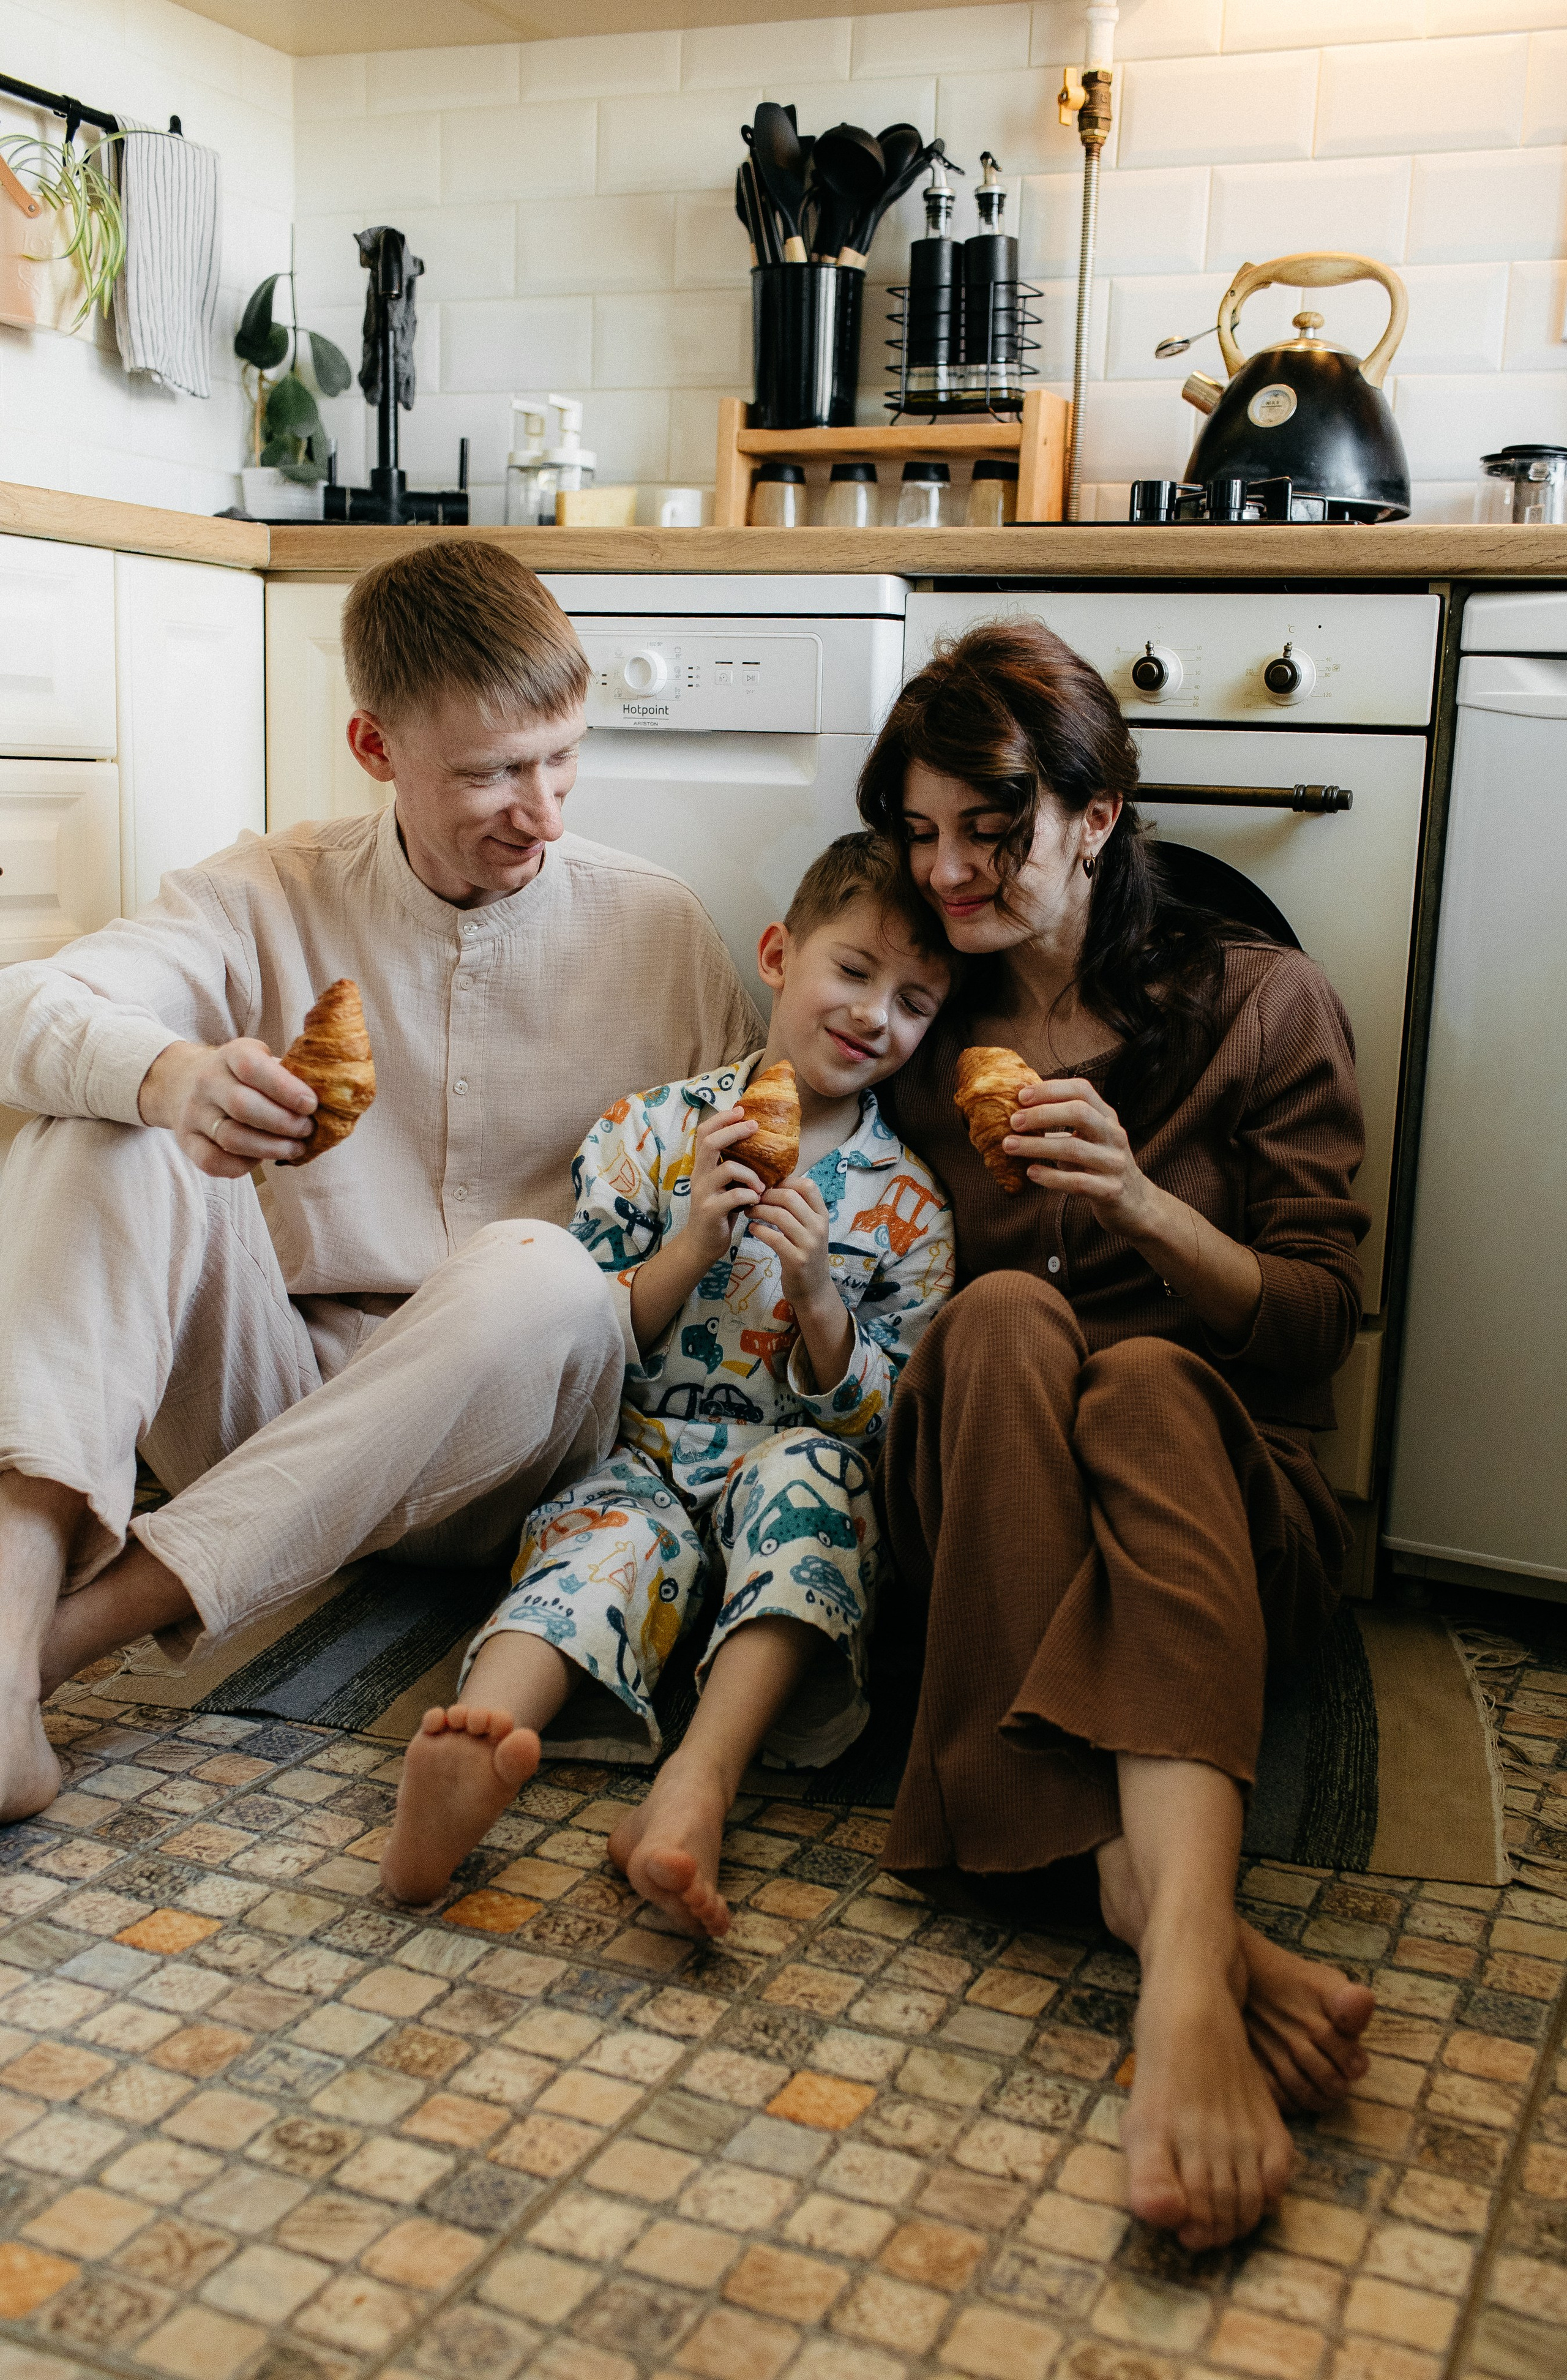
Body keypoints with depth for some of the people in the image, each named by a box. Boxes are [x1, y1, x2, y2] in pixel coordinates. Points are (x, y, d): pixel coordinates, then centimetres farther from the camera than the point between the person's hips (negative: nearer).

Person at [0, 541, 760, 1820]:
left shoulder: (656, 924, 2)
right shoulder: (277, 893, 3)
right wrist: (166, 1072, -35)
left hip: (502, 1433, -1)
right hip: (275, 1399, 2)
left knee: (542, 1270, -34)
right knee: (106, 1121, -20)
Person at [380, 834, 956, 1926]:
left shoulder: (909, 1205, 8)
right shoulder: (652, 1131, 6)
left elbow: (886, 1424, 3)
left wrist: (817, 1294, -14)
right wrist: (691, 1249, -15)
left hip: (789, 1477, 0)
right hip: (635, 1457, 0)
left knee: (809, 1468, -33)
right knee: (619, 1530, -32)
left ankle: (697, 1784, -50)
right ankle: (473, 1756, -60)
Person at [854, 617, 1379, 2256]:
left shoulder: (1262, 1007, 8)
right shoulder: (920, 1046, 16)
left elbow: (1318, 1326, 0)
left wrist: (1145, 1206, -17)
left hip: (1228, 1505, -1)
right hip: (971, 1514, 2)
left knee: (1149, 1375, -36)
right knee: (1004, 1313, -31)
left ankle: (1181, 1977, -56)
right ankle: (1151, 1899, -48)